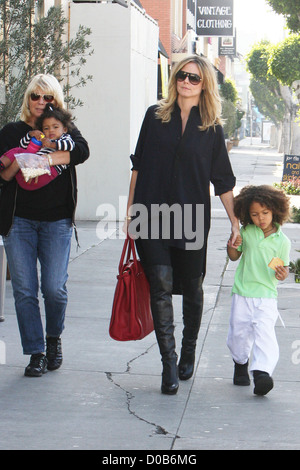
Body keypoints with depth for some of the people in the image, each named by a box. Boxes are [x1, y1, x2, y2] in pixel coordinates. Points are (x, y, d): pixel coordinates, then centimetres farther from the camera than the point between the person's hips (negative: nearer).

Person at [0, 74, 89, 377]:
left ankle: (54, 337, 20)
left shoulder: (66, 131, 9)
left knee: (54, 288, -7)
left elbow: (82, 151, -14)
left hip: (57, 221, 0)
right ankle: (36, 352, 5)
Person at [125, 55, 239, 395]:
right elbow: (139, 166, 10)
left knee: (191, 289, 9)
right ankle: (169, 364, -7)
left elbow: (223, 181, 7)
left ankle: (188, 351, 31)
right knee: (161, 286, -9)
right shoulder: (155, 116, 6)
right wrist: (130, 211, 7)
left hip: (192, 220, 0)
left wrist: (235, 224, 4)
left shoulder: (212, 128, 4)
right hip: (152, 217, 0)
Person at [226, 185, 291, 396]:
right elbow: (234, 257, 16)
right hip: (242, 293, 3)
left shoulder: (282, 241, -2)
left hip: (267, 295, -3)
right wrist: (232, 246, -6)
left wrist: (283, 274, -18)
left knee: (265, 333, -19)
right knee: (238, 333, 10)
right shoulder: (246, 232, 3)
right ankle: (240, 364, 38)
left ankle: (262, 371, -30)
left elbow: (284, 267, 5)